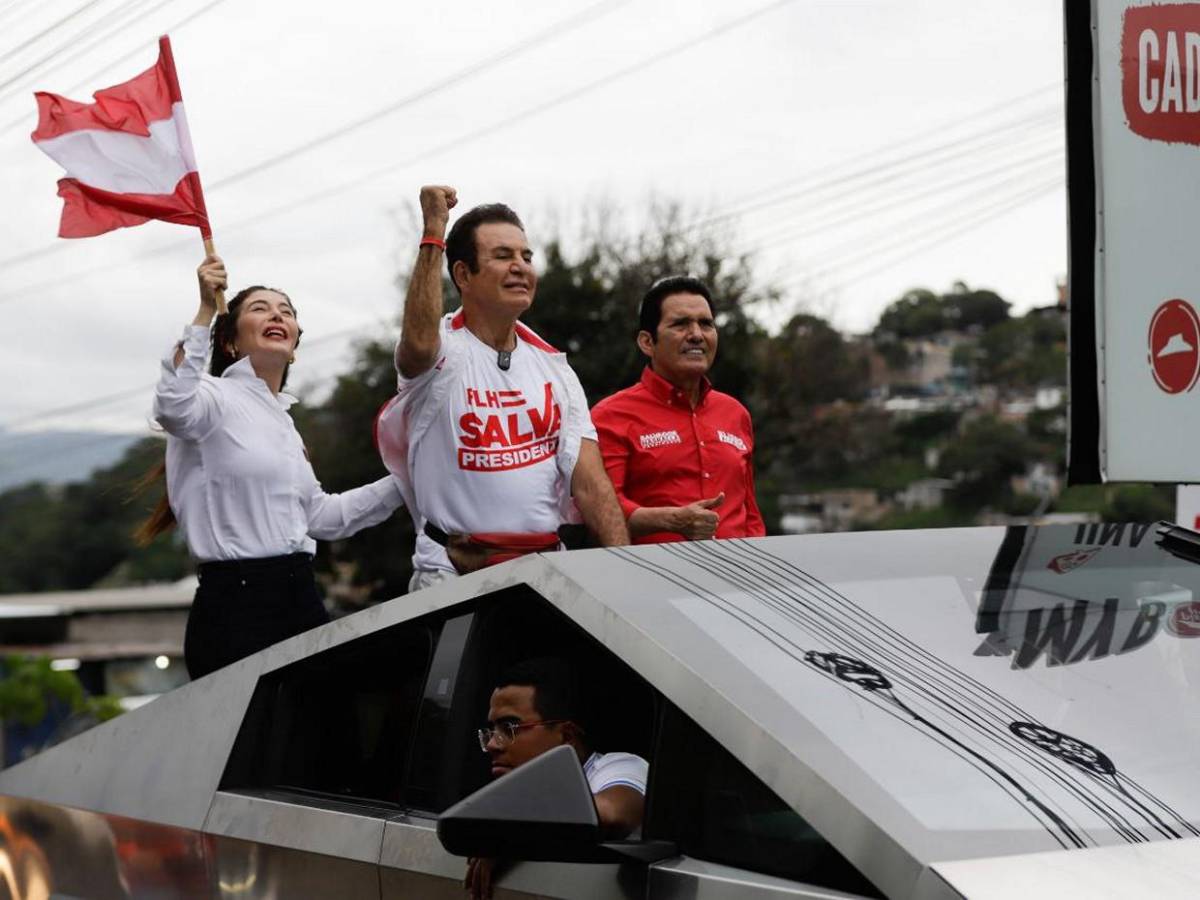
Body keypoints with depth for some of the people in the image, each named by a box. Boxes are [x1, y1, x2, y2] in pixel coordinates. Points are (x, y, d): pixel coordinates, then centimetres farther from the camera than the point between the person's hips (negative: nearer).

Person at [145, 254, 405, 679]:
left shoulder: (282, 417, 22)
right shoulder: (217, 398, -3)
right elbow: (173, 406, -28)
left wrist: (401, 484, 23)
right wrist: (206, 311, -27)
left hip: (301, 601, 8)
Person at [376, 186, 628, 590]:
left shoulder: (554, 367, 13)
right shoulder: (445, 351, 0)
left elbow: (590, 481, 7)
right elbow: (419, 344, -27)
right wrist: (433, 231, -21)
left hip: (546, 567, 4)